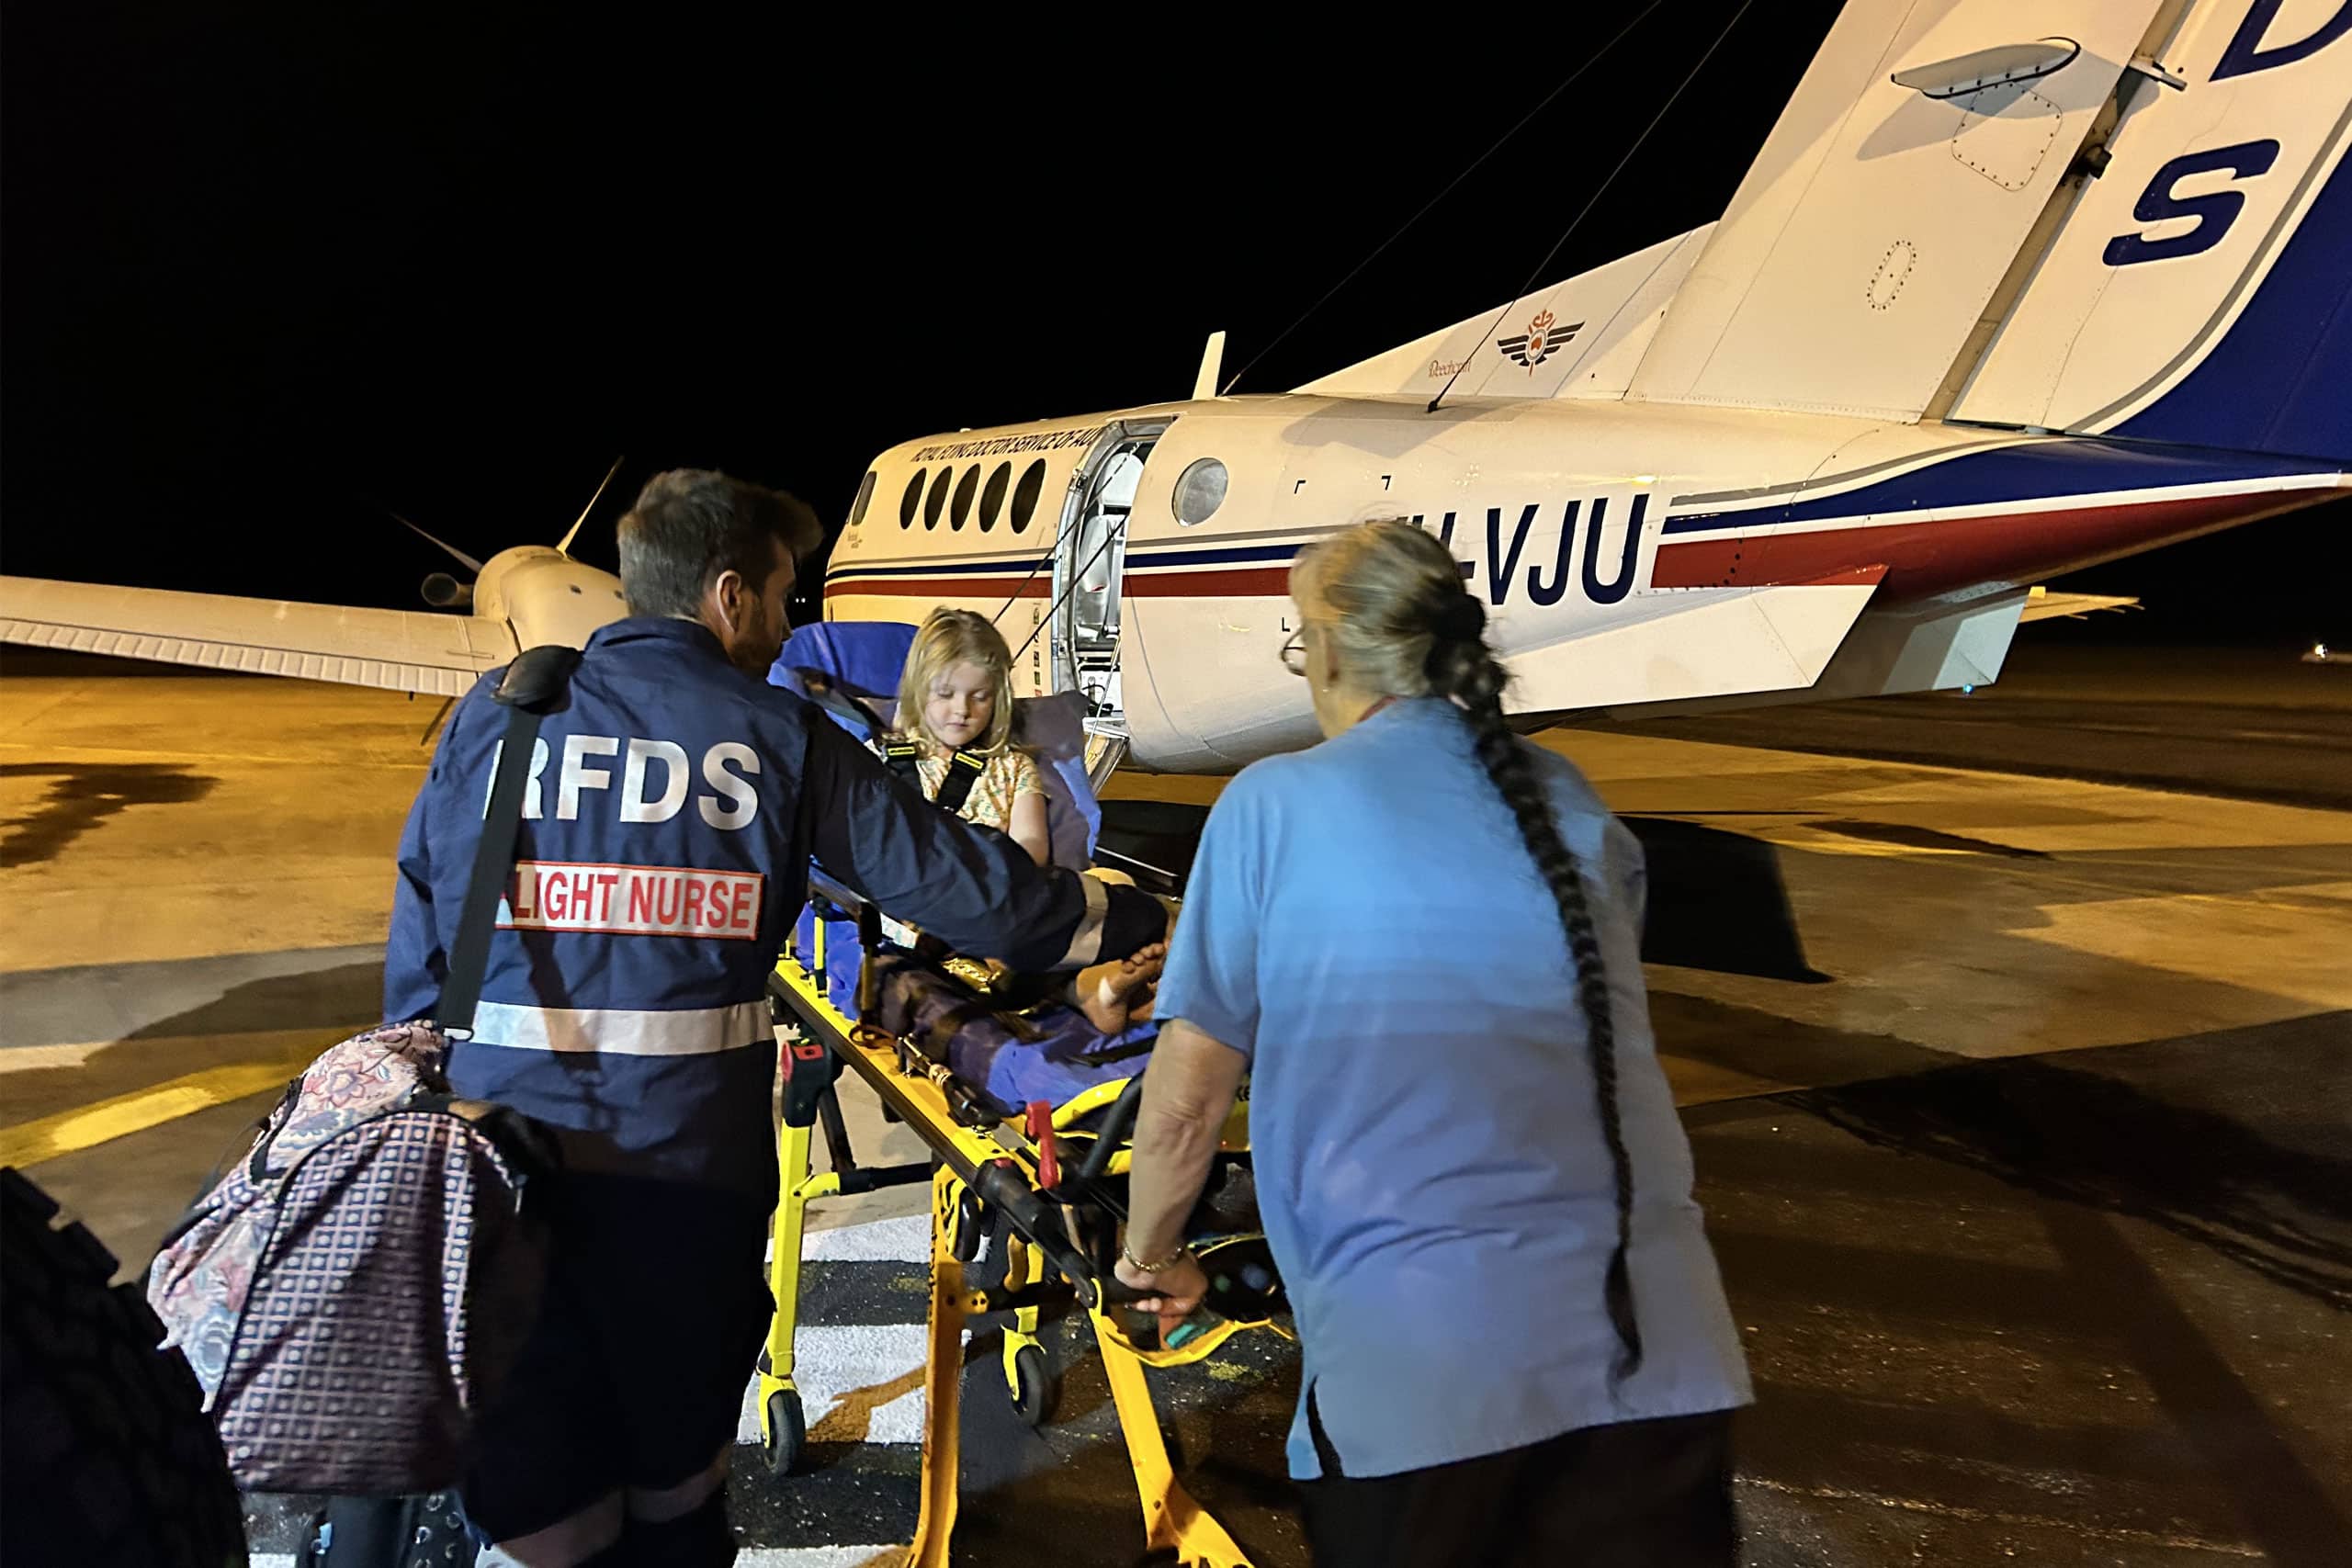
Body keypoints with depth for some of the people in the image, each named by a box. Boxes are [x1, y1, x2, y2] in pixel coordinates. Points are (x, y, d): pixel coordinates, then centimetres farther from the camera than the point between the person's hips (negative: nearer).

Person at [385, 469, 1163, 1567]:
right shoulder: (777, 737, -2)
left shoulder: (493, 715, 3)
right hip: (690, 1166, -1)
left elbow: (419, 940, 2)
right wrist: (1126, 922, 12)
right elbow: (954, 879, -2)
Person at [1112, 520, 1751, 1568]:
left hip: (1418, 1365, -3)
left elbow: (1185, 1099, 0)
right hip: (1657, 1346, 4)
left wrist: (1151, 1258, 18)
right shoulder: (1571, 803, 11)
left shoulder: (1273, 803, -1)